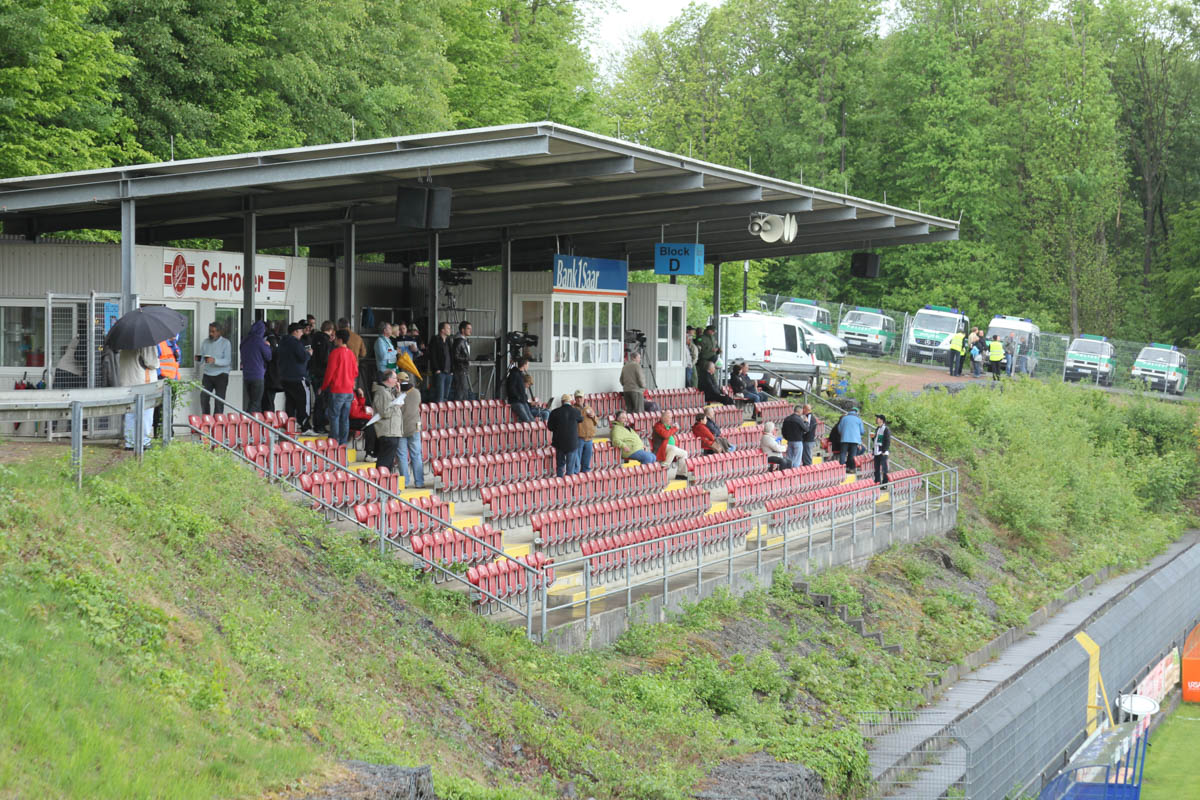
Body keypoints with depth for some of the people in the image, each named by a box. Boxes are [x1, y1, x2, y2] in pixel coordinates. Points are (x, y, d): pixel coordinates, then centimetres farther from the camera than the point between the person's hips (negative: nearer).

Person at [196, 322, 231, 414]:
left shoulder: (225, 343, -5)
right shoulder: (205, 342, 10)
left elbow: (227, 361, -15)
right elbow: (201, 360, 12)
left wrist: (214, 361, -30)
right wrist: (198, 358, -13)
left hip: (221, 375, -4)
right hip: (207, 374, 4)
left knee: (219, 401, -6)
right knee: (203, 399, -4)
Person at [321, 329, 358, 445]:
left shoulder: (336, 352, -10)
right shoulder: (351, 354, 9)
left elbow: (330, 372, -10)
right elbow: (355, 372, 14)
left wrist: (323, 387, 1)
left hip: (337, 391, -6)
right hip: (349, 391, 6)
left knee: (334, 416, -2)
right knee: (345, 418, 9)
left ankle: (335, 443, -6)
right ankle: (343, 442, 10)